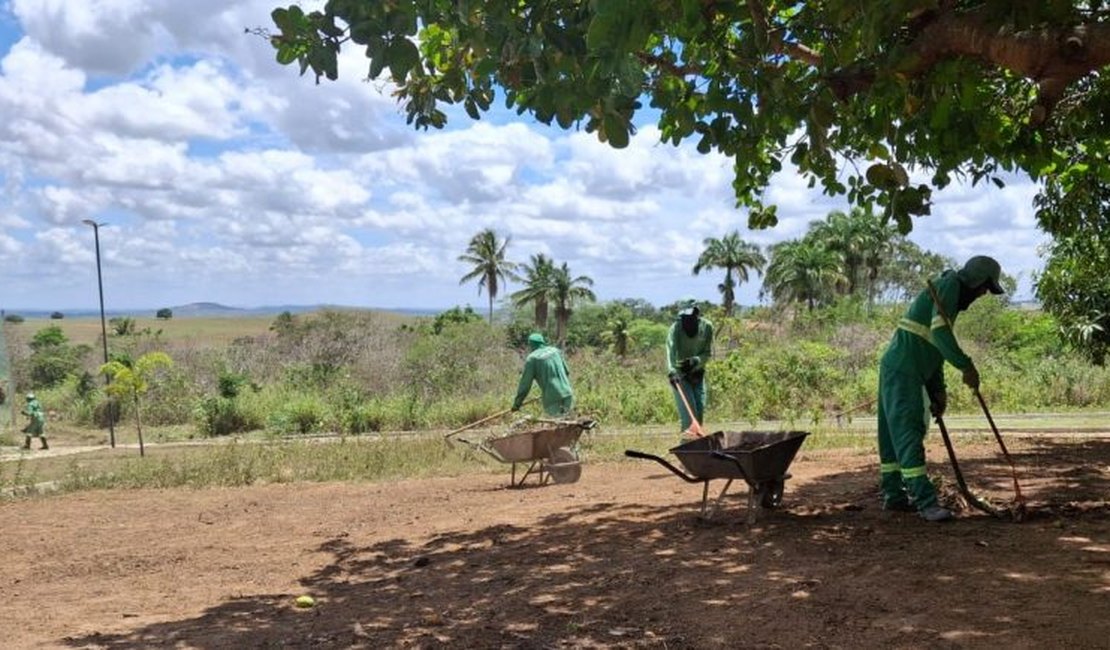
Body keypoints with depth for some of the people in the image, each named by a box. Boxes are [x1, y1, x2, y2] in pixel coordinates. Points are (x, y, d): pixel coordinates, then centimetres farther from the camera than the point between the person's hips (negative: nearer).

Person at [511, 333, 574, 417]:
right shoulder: (555, 350, 11)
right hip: (567, 397, 4)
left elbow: (525, 385, -2)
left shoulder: (531, 358, -2)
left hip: (553, 401, -4)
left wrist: (516, 404, 11)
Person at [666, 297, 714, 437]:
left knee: (700, 408, 3)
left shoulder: (706, 327, -7)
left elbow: (708, 353, -4)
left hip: (697, 373, 4)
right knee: (687, 408, -13)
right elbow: (672, 352, -30)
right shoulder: (676, 328, -17)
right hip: (679, 373, -4)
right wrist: (672, 372, -46)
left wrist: (695, 361, -24)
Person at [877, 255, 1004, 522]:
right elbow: (939, 331, -22)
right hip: (902, 370, -10)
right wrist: (966, 366, -21)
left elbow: (935, 348, 23)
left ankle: (893, 495, 18)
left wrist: (938, 390, 18)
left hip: (902, 371, 10)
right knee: (908, 433, -12)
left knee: (895, 434, 12)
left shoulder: (955, 297, 22)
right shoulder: (949, 284, -7)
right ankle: (925, 501, -16)